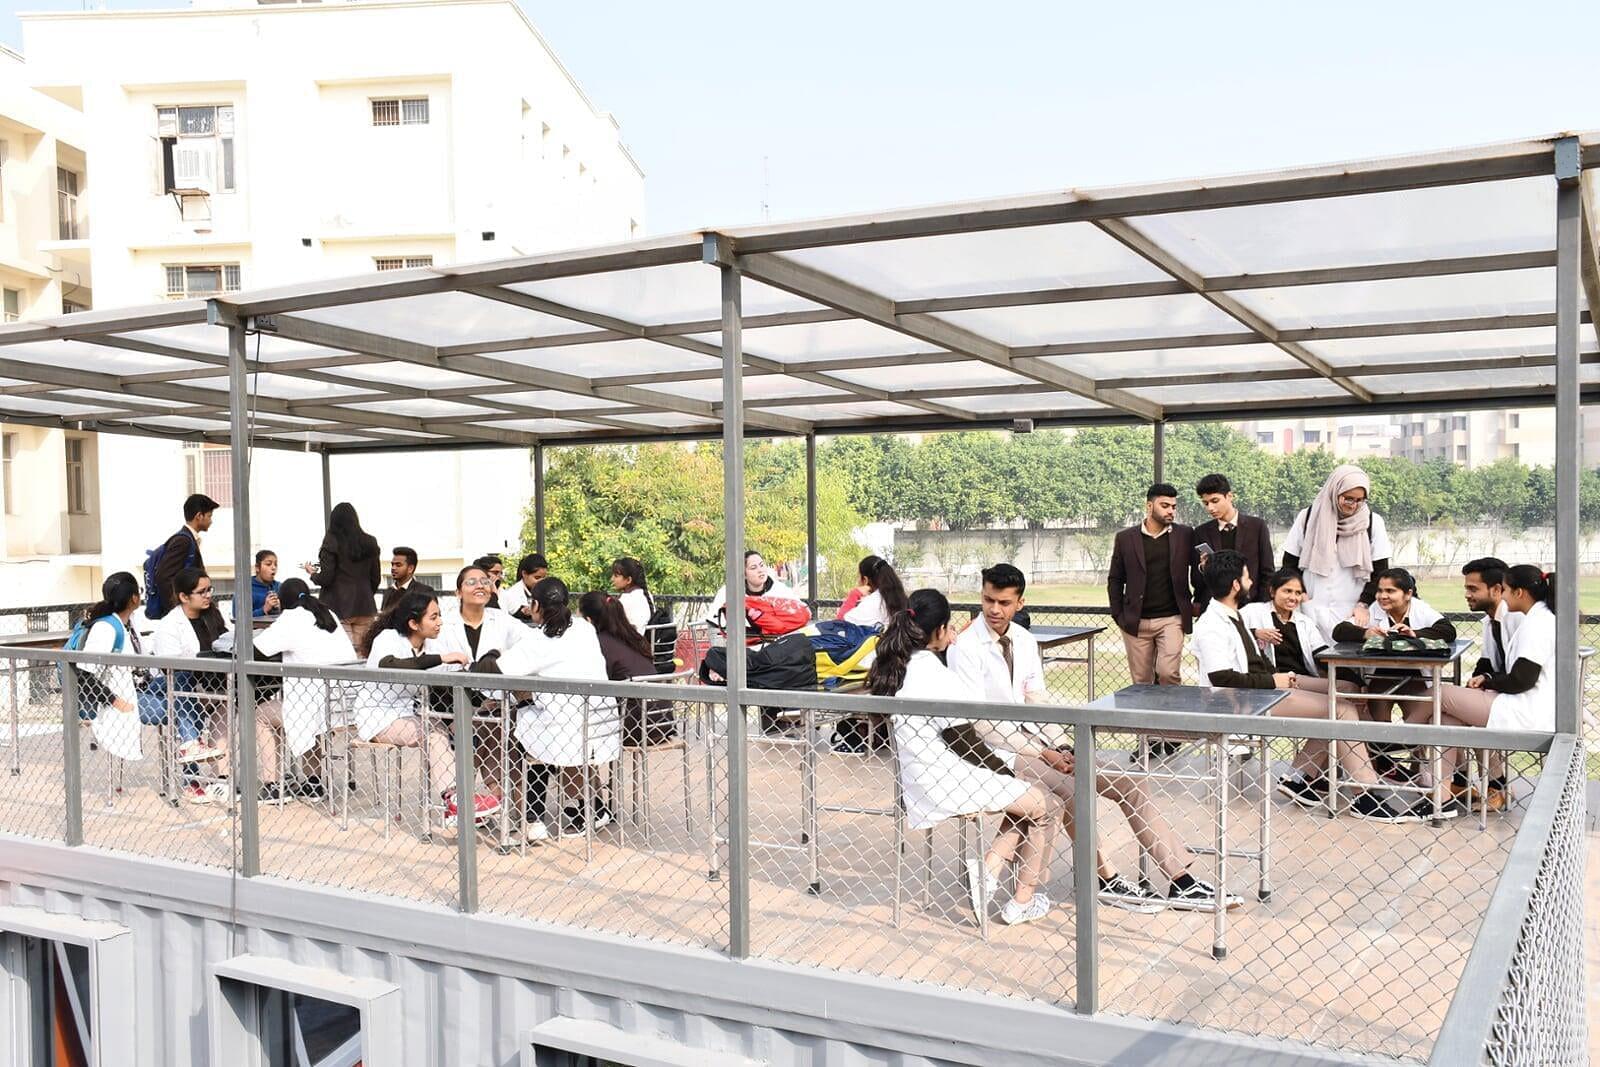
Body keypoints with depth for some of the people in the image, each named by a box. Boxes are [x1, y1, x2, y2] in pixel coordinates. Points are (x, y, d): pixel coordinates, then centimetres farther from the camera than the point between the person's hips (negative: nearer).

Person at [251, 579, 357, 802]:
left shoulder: (291, 619, -3)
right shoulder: (328, 615, 16)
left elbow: (252, 649, -6)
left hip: (319, 706, -6)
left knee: (261, 716, 19)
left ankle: (270, 786, 13)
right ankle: (314, 782, 35)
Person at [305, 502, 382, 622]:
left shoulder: (332, 541, -6)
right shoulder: (370, 542, 6)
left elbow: (326, 578, -7)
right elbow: (376, 578, 10)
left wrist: (312, 574, 14)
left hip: (338, 605, -3)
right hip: (364, 607, 4)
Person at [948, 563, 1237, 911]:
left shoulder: (1024, 640, 9)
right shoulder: (966, 648, -13)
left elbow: (1037, 700, 11)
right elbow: (979, 722, -16)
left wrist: (1061, 747, -7)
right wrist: (1044, 753, -17)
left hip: (1031, 737, 7)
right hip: (996, 749, -7)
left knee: (1128, 785, -4)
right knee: (1071, 791, -31)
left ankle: (1181, 881, -1)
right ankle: (1107, 880, -9)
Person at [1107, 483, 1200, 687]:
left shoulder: (1185, 536, 4)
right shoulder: (1125, 538, 4)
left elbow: (1198, 576, 7)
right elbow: (1115, 580, 9)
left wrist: (1199, 604, -9)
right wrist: (1118, 615, 3)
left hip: (1172, 619, -1)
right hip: (1136, 622, 1)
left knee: (1168, 673, -14)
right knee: (1141, 683, 5)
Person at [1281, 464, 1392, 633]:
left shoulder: (1373, 522, 3)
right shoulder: (1308, 517, 3)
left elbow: (1380, 570, 4)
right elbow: (1290, 563, 9)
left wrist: (1363, 604, -5)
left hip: (1353, 614, 0)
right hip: (1312, 612, 0)